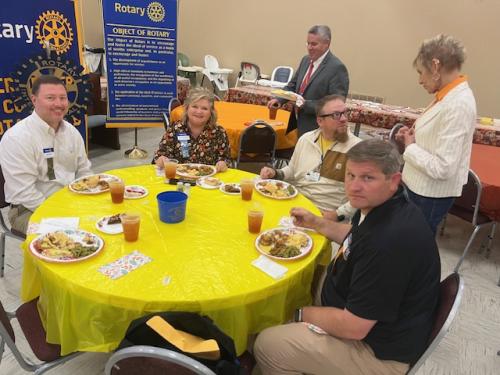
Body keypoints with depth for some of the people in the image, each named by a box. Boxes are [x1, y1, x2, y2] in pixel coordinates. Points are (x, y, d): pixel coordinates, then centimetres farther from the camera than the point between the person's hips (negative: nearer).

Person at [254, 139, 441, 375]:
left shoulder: (390, 240, -37)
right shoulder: (380, 206, -6)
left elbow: (353, 327, -30)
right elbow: (356, 238, 19)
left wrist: (302, 314, -13)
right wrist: (315, 223, 7)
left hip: (382, 353, -9)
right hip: (360, 312, 10)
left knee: (266, 345, -10)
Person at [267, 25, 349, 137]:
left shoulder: (337, 68, -16)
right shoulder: (306, 60, 8)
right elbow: (293, 85, 17)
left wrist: (306, 104, -25)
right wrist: (279, 99, -2)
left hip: (319, 130, -7)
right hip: (299, 124, 7)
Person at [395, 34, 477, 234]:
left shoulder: (458, 105, -25)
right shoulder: (449, 95, 3)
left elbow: (442, 168, -27)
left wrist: (411, 147, -14)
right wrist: (415, 136, -1)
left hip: (432, 194, -8)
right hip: (421, 187, 8)